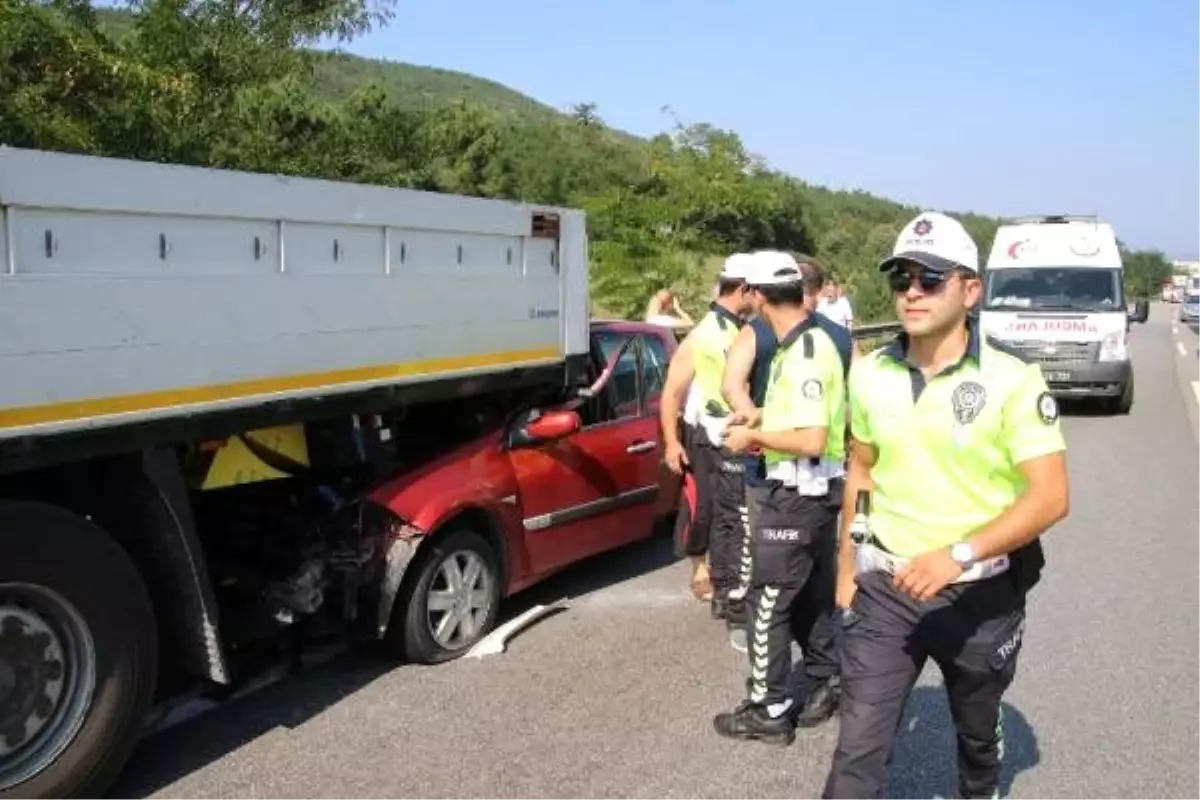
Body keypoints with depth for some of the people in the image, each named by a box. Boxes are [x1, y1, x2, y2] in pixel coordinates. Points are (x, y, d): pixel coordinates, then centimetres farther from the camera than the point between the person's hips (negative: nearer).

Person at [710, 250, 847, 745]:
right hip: (814, 491, 10)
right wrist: (762, 419, 11)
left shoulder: (802, 354, -22)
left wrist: (754, 437, -16)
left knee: (768, 604, 0)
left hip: (794, 495, -10)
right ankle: (821, 688, 30)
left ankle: (769, 712, 10)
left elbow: (812, 440, -27)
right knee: (813, 596, 18)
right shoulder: (814, 342, 9)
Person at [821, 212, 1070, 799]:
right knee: (858, 745, -2)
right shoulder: (870, 374, -1)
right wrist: (847, 564, 13)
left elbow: (1050, 497, -18)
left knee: (978, 732, 22)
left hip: (980, 594, -2)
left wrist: (958, 554, -28)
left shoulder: (1012, 381, -14)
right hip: (883, 588, 2)